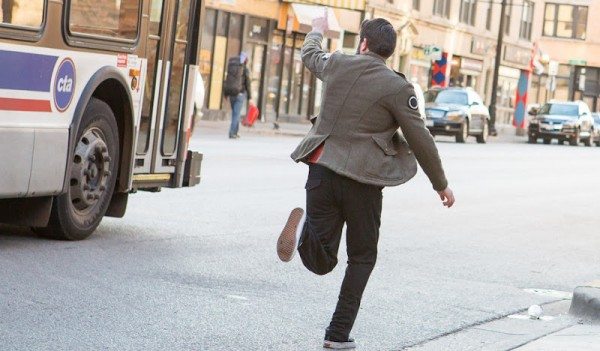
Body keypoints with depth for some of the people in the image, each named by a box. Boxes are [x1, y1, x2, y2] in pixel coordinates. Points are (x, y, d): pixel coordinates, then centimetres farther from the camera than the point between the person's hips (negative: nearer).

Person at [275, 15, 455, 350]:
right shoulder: (397, 87, -7)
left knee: (321, 262, 7)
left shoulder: (338, 64, 5)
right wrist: (441, 183, 9)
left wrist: (317, 31, 53)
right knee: (362, 258, 15)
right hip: (362, 179, -3)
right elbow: (420, 140, -3)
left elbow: (310, 55, 30)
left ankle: (304, 226, -26)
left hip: (321, 169, 3)